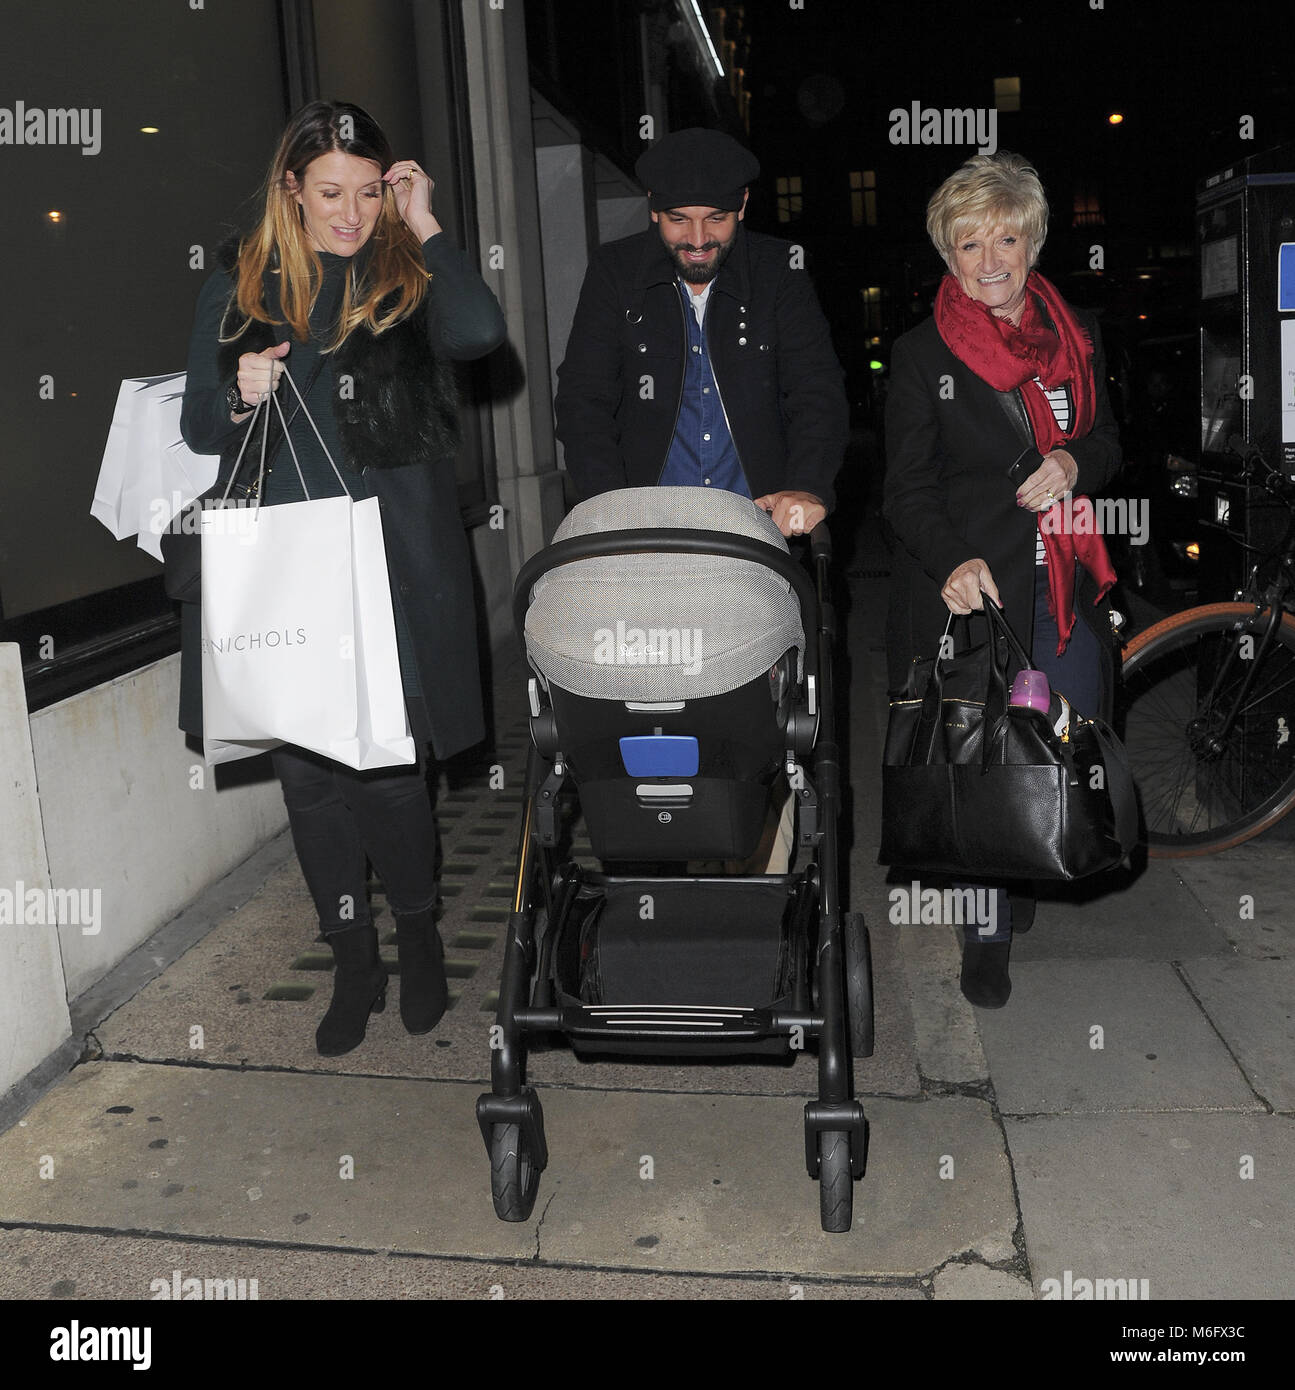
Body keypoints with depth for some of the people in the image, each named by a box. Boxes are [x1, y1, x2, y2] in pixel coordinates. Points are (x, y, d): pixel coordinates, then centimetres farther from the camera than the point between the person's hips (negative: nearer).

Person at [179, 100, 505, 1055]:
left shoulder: (410, 276, 4)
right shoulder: (241, 285, 10)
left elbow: (479, 332, -18)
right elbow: (198, 427, 13)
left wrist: (425, 228, -9)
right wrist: (239, 397, -8)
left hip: (391, 569, -3)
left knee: (388, 770, -2)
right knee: (307, 773, 9)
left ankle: (418, 934, 27)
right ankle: (354, 964, 27)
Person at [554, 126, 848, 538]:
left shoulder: (776, 270, 4)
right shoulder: (614, 271, 3)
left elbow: (818, 390, -2)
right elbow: (583, 400, -2)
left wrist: (808, 488, -22)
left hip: (764, 521, 0)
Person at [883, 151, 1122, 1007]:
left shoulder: (1077, 335, 8)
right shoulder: (921, 355, -4)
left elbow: (1109, 442, 15)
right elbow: (907, 489, -8)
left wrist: (1075, 464, -10)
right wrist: (954, 562, -27)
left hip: (1065, 584, 4)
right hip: (971, 584, -4)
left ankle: (1026, 881, 38)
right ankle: (988, 936, 19)